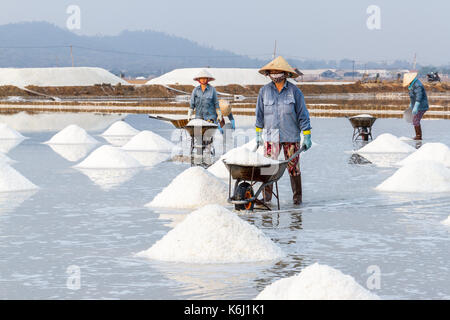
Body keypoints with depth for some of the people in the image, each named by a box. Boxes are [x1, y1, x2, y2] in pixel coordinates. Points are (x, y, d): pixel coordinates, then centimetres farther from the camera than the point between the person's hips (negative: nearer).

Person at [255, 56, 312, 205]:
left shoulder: (294, 91, -1)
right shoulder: (264, 91, 5)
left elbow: (302, 114, 1)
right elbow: (260, 114, 15)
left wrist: (307, 136, -2)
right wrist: (258, 134, 14)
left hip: (291, 136, -1)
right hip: (271, 136, 1)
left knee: (293, 167, 2)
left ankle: (297, 197, 14)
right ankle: (266, 197, 3)